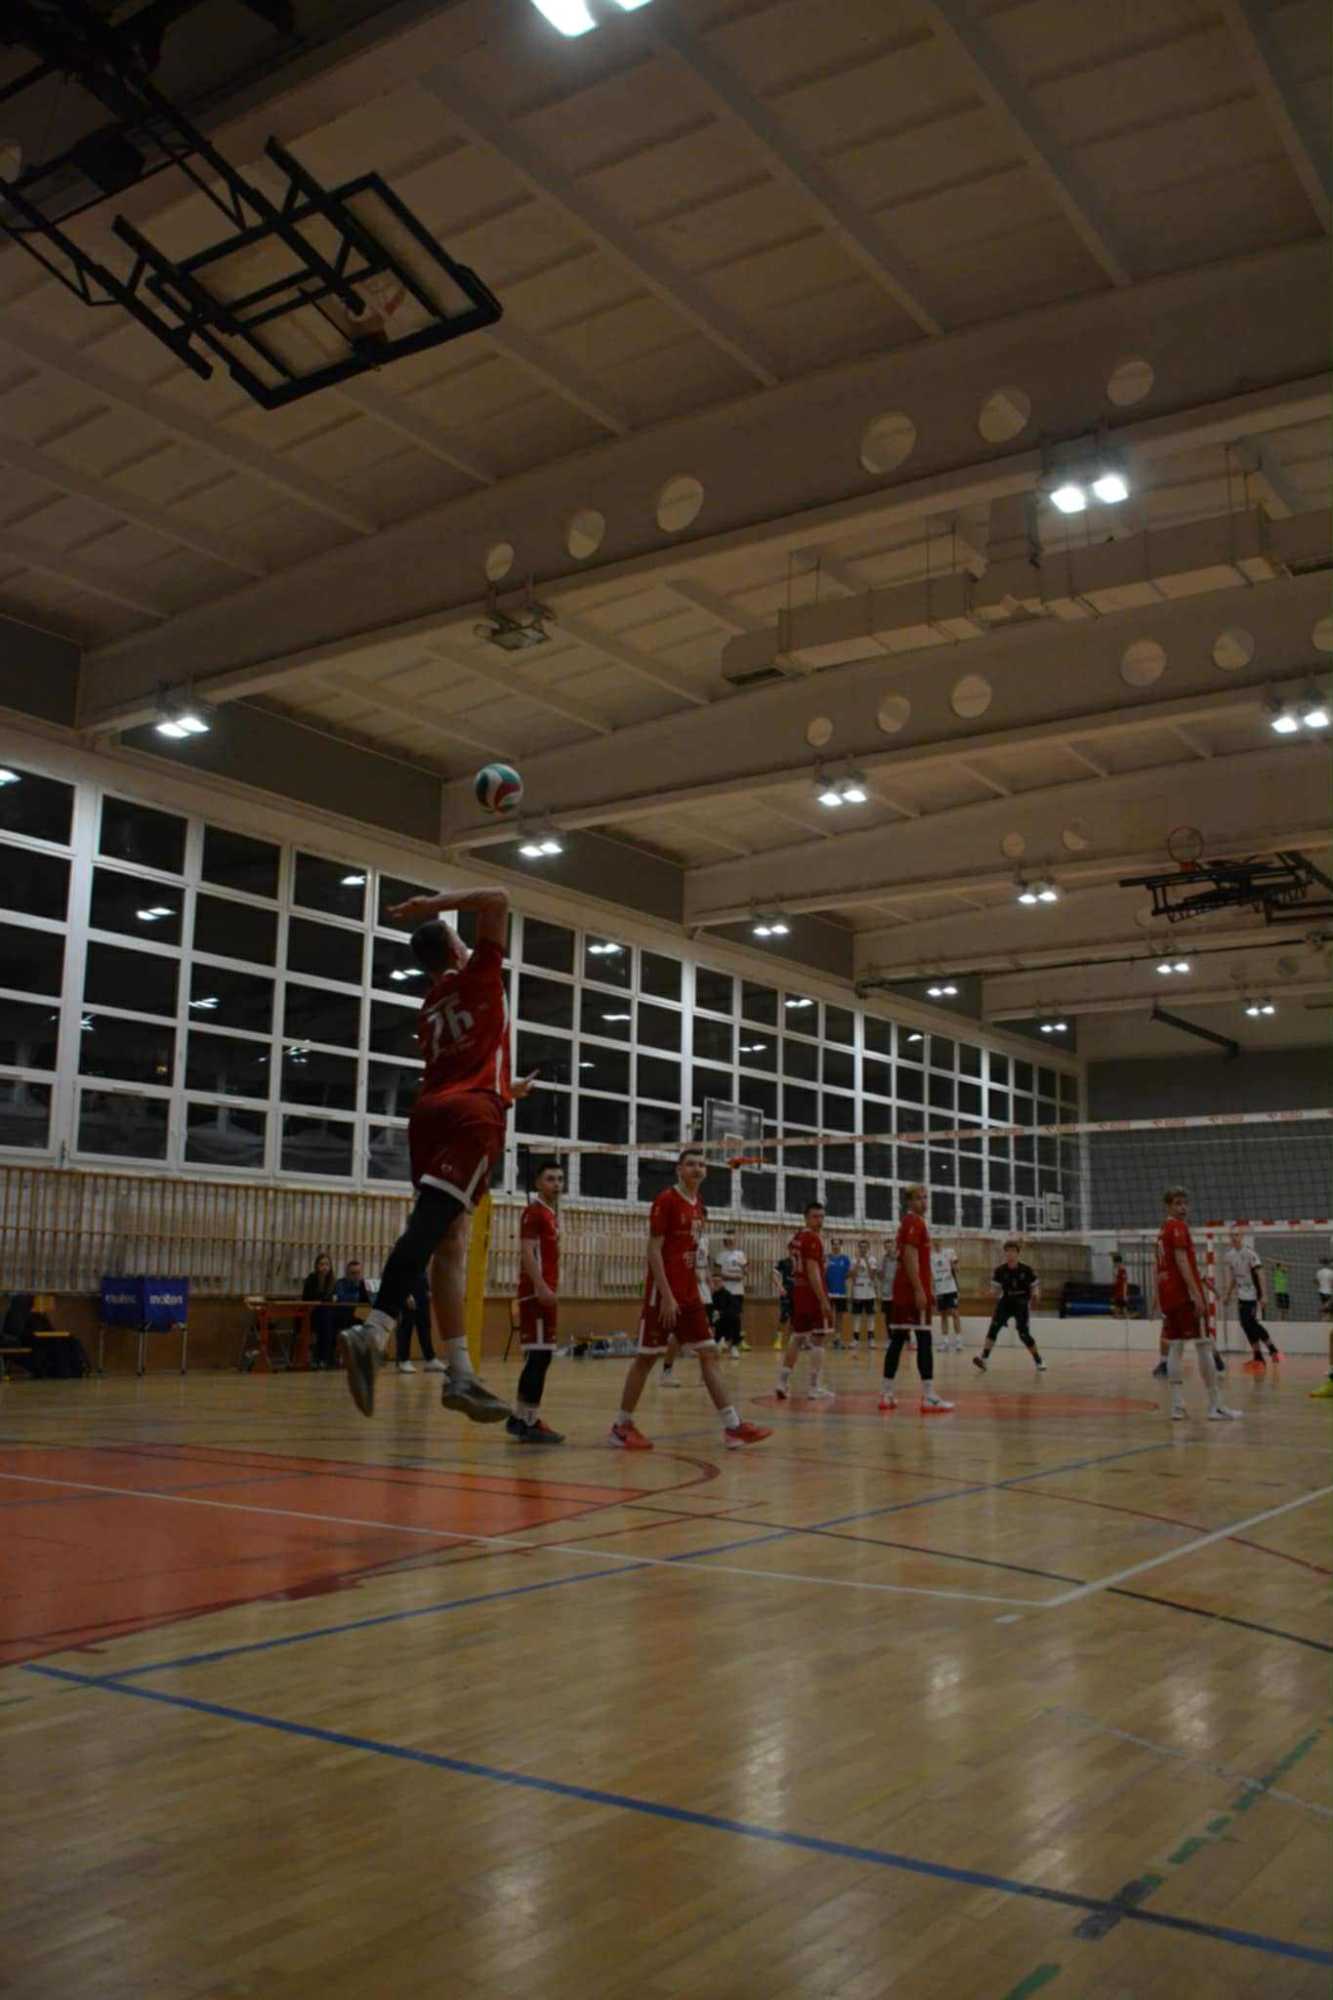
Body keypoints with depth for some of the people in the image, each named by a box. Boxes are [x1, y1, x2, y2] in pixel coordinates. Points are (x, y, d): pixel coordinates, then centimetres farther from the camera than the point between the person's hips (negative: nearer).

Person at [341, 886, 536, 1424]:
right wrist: (436, 904, 3)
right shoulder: (477, 975, 10)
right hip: (473, 1113, -7)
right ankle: (373, 1333, -38)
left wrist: (506, 1090, 55)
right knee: (431, 1223, -20)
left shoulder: (428, 1011, 27)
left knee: (450, 1242, 2)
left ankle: (460, 1373, -1)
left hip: (430, 1111, 7)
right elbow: (498, 900, 4)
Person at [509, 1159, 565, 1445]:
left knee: (538, 1356, 11)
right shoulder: (534, 1212, -10)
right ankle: (529, 1422, -9)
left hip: (544, 1292, 10)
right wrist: (541, 1287, -28)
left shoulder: (552, 1213, 19)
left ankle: (521, 1419, 16)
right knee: (539, 1355, -10)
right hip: (536, 1293, -10)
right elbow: (527, 1251, -20)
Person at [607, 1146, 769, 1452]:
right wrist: (667, 1296, -19)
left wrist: (695, 1287, 15)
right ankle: (622, 1425, 11)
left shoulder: (698, 1205, 13)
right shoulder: (666, 1200, -10)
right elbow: (654, 1250, -15)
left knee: (709, 1354, 3)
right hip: (663, 1295, -8)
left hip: (689, 1296, 8)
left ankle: (732, 1426, 2)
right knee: (647, 1357, 0)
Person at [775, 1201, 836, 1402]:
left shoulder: (797, 1237, 15)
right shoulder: (813, 1239, -14)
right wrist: (823, 1300, -25)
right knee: (818, 1339, -3)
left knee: (797, 1337, 14)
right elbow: (813, 1272, -22)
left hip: (797, 1291, 9)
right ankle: (815, 1387, -3)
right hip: (813, 1292, -9)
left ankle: (783, 1382, 10)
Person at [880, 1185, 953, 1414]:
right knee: (925, 1340, -11)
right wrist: (919, 1290, -23)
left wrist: (927, 1291, 26)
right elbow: (910, 1257, -19)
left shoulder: (910, 1223, 22)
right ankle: (929, 1398, -15)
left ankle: (887, 1394, 10)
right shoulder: (914, 1222, -9)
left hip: (902, 1290, 10)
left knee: (897, 1339, 9)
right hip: (913, 1290, -10)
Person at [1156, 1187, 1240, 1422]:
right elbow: (1182, 1261, -19)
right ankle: (1216, 1406, -5)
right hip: (1185, 1293, -9)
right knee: (1203, 1345, -5)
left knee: (1175, 1347, 6)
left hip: (1167, 1294, 9)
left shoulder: (1162, 1230, 18)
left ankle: (1177, 1406, 2)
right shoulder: (1179, 1227, -9)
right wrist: (1196, 1294, -23)